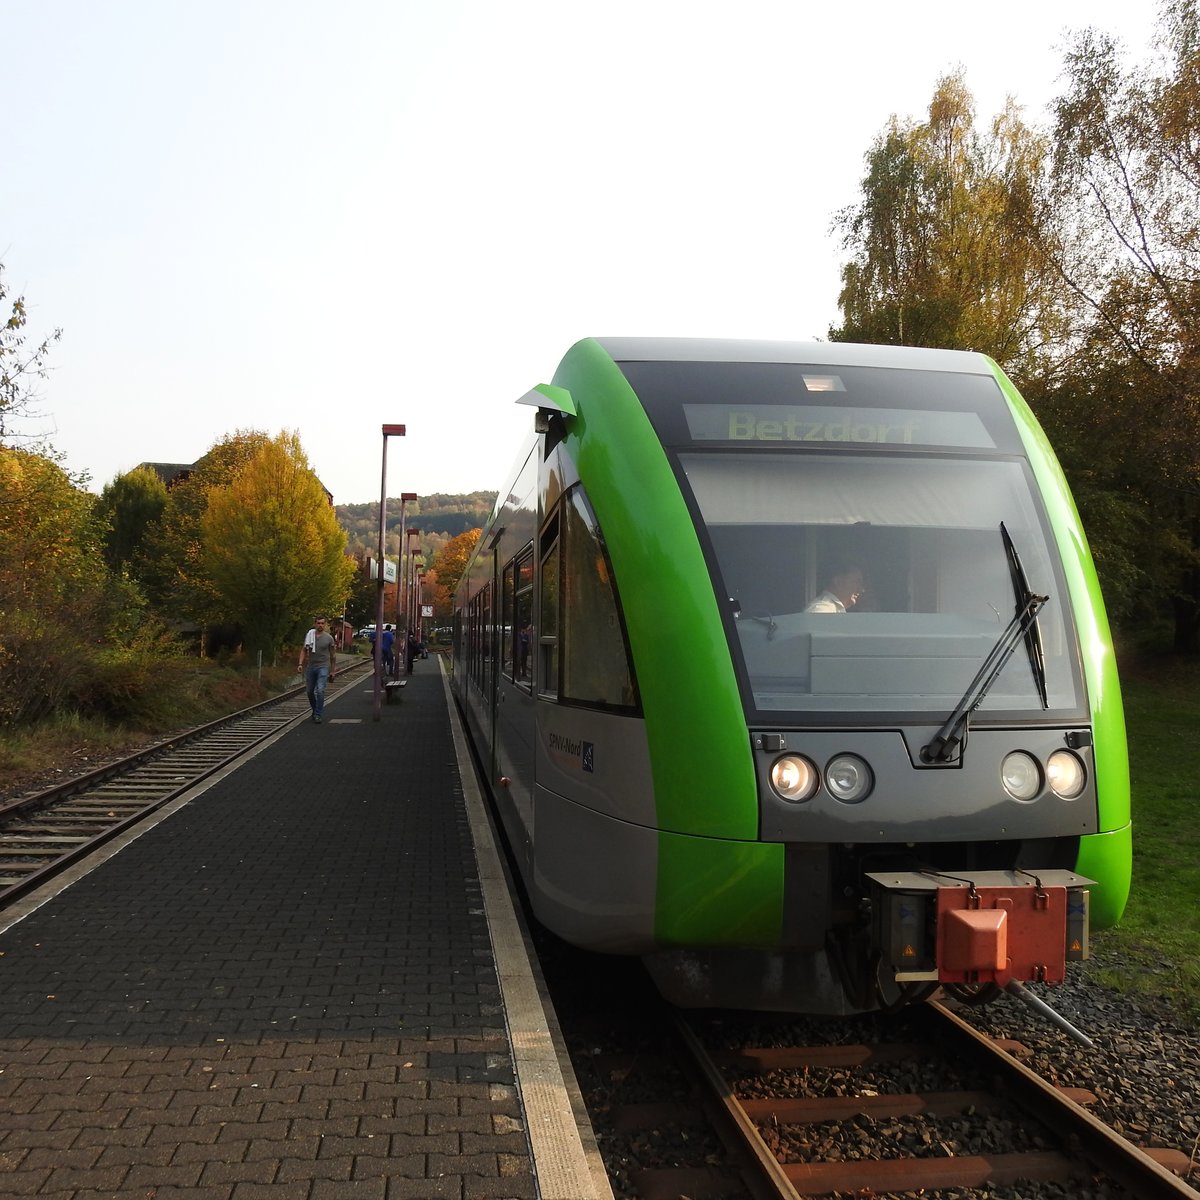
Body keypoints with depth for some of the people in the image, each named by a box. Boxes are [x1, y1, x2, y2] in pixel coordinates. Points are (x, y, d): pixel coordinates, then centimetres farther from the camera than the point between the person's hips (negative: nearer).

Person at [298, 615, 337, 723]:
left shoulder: (328, 638, 0)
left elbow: (333, 655, 8)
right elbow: (304, 651, 11)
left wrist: (333, 670, 10)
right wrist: (301, 663, -3)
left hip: (323, 667, -3)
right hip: (310, 667, 3)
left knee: (320, 690, -16)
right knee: (309, 691, 11)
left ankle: (317, 715, -11)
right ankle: (315, 709, 35)